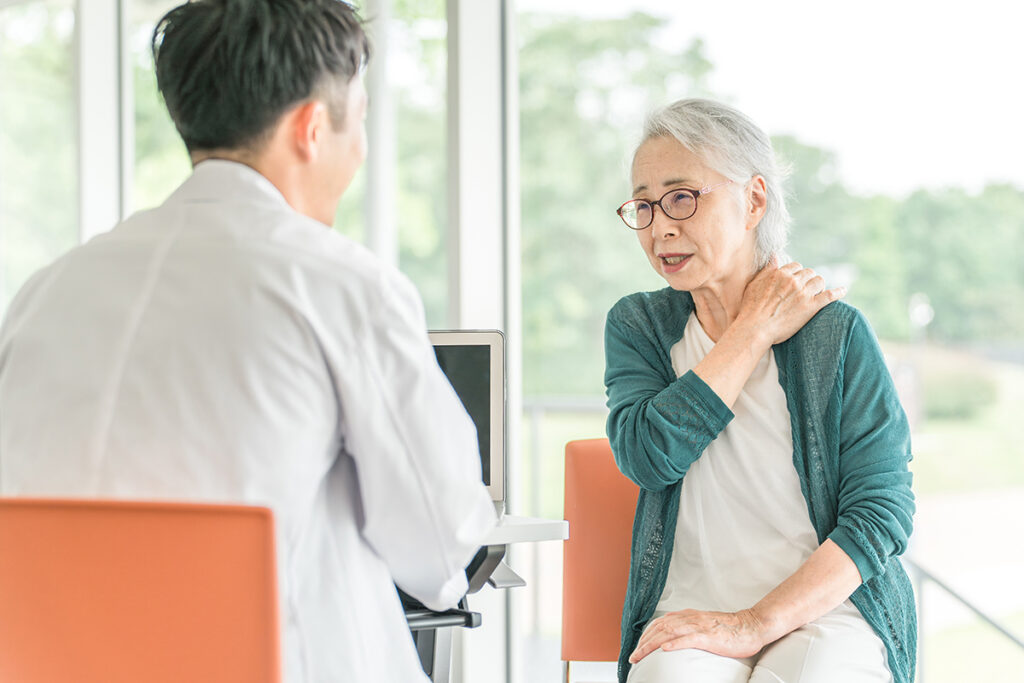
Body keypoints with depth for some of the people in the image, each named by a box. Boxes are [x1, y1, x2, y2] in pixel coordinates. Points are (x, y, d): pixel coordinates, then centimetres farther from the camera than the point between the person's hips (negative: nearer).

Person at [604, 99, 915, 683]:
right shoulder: (637, 326, 9)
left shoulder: (837, 333, -1)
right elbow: (648, 457, -10)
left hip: (827, 607, -1)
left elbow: (883, 510, -7)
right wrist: (757, 330, -7)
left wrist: (755, 624, -17)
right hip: (690, 611, 1)